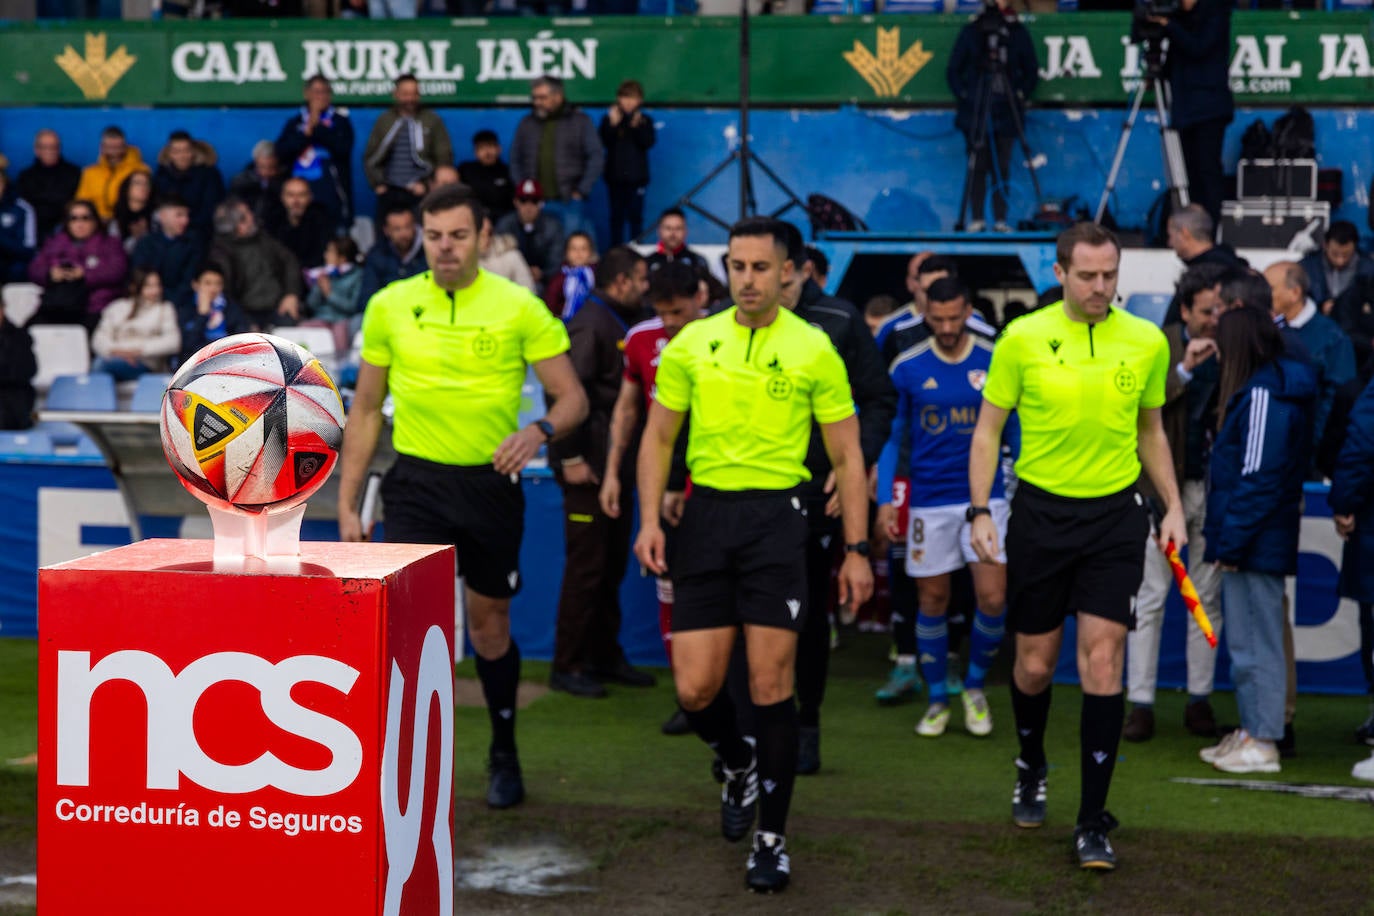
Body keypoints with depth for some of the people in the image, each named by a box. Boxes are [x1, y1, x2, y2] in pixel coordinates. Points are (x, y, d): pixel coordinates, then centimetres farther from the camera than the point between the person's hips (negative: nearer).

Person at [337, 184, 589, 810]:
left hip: (492, 483, 0)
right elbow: (366, 408, 9)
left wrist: (540, 430, -25)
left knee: (489, 626, 13)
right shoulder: (389, 306, 1)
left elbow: (573, 397, -3)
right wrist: (347, 503, 6)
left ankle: (504, 753, 35)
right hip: (417, 483, 0)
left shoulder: (519, 307, -5)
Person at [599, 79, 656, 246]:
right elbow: (603, 142, -8)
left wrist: (637, 127, -23)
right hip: (615, 175, 1)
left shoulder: (645, 120, 2)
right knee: (617, 215, 5)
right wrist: (612, 124, -20)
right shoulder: (609, 118, 2)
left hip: (637, 176, 0)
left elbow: (648, 143, -11)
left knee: (635, 216, 2)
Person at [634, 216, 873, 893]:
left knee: (770, 687, -4)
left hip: (776, 516, -2)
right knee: (695, 689, 0)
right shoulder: (691, 344, 5)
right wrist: (650, 519, -1)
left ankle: (771, 838, 9)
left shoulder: (814, 351, -1)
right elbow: (658, 437, 12)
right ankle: (738, 765, 34)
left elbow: (847, 455, 3)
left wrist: (856, 549, -2)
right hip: (705, 513, 3)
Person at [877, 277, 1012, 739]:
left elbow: (1015, 431, 8)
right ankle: (937, 700, 21)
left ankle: (975, 685, 18)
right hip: (929, 501, 0)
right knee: (932, 601, 5)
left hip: (986, 497, 0)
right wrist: (884, 499, -2)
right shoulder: (907, 368, -1)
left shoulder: (996, 363, 0)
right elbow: (890, 436, 5)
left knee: (993, 598, -7)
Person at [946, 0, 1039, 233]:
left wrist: (1021, 95, 5)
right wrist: (963, 95, -1)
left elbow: (1031, 71, 16)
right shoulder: (971, 32, 5)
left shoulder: (1018, 33, 9)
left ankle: (1000, 219, 3)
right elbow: (953, 70, 9)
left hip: (1006, 112, 1)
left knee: (1002, 167, 0)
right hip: (975, 112, -1)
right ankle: (976, 218, 2)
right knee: (977, 166, -3)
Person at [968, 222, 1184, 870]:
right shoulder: (1023, 339, -4)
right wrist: (980, 511, -7)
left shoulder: (1147, 342, 2)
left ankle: (1092, 823, -1)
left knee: (1102, 659, -7)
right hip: (1040, 511, 0)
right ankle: (1031, 768, 38)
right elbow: (988, 430, 2)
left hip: (1115, 514, 1)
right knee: (1034, 662, 7)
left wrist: (1172, 506, 9)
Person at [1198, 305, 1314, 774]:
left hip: (1257, 542, -10)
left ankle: (1262, 743, 2)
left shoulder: (1264, 393, -16)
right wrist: (1226, 537, 14)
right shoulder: (1257, 388, 15)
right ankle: (1250, 731, 23)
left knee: (1255, 642, -4)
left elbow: (1258, 476, -20)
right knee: (1247, 640, 16)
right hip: (1254, 541, 10)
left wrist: (1231, 540, -18)